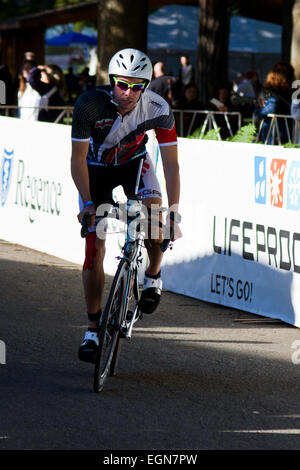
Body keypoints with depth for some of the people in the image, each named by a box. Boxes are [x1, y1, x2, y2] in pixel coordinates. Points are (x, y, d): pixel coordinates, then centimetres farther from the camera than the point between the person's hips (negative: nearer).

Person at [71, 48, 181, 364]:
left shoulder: (158, 110, -28)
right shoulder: (90, 104, -32)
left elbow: (171, 163, -23)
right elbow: (78, 159, -25)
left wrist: (174, 210, -31)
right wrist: (88, 203, -36)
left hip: (134, 162, 1)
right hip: (96, 166, -1)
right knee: (94, 249, -8)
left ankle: (153, 275, 0)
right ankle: (93, 328, 4)